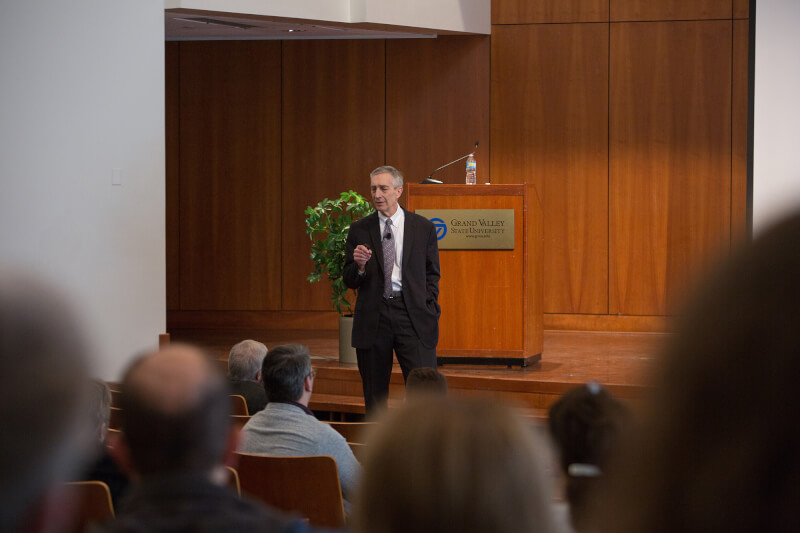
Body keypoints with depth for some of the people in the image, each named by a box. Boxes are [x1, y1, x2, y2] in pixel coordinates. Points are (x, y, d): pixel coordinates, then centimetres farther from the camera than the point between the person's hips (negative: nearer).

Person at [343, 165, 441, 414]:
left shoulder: (423, 227, 6)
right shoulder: (359, 230, 6)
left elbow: (432, 273, 13)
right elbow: (349, 281, 7)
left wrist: (429, 309, 2)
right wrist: (359, 265, -14)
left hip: (412, 316, -1)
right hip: (373, 316, 1)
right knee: (375, 396, 6)